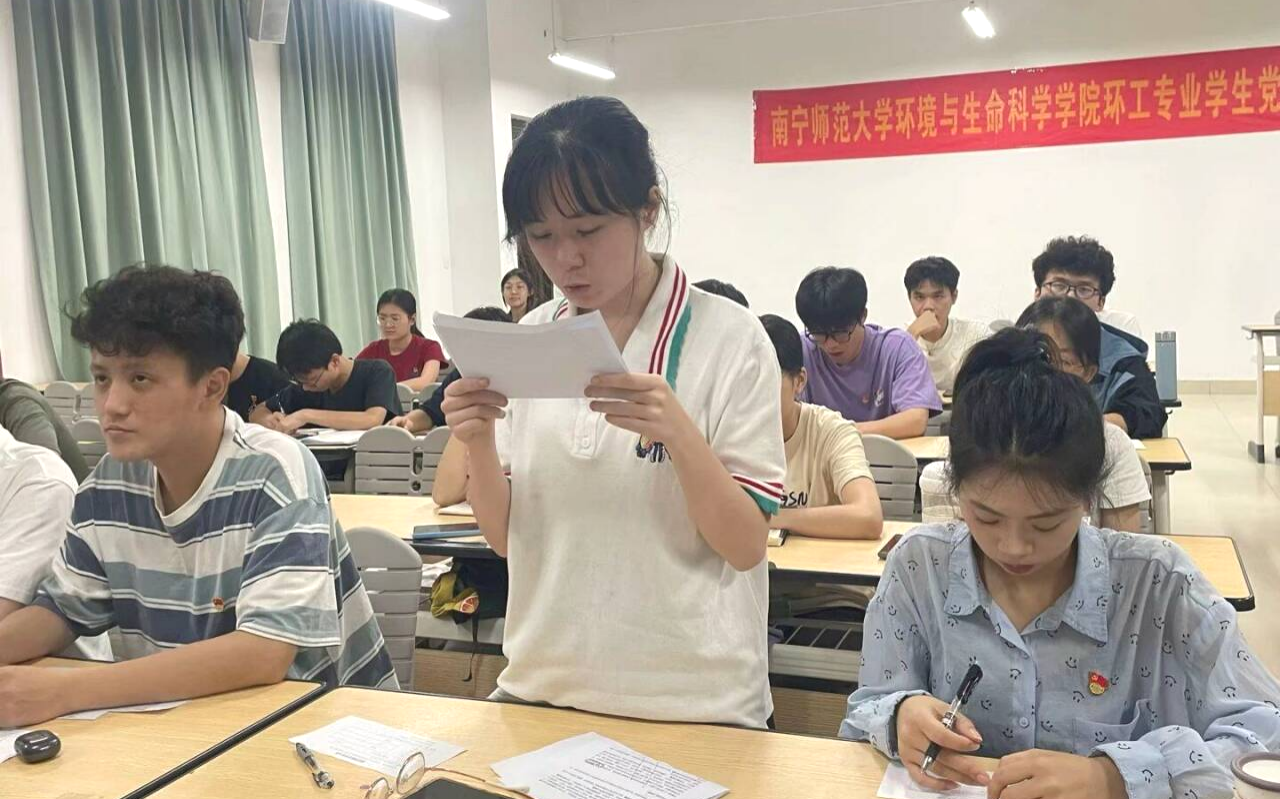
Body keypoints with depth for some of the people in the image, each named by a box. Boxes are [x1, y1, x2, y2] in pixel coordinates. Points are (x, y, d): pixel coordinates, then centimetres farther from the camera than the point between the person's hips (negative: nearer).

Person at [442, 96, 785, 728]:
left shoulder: (728, 339, -11)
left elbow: (746, 546, -13)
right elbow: (506, 537, 3)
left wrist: (678, 433, -29)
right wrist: (478, 444, -15)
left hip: (693, 706, -4)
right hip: (541, 688, 4)